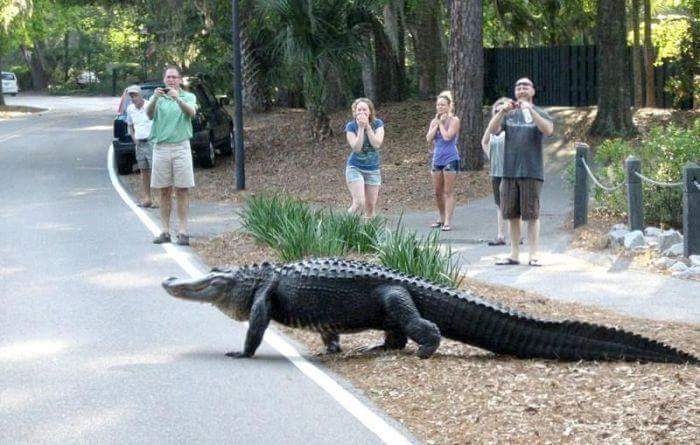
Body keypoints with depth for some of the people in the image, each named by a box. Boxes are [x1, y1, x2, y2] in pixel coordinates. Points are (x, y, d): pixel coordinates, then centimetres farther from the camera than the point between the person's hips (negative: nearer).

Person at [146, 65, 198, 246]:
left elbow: (191, 112, -16)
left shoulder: (188, 97, 6)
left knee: (182, 190, -1)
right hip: (161, 147, 2)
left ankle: (183, 231, 1)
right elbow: (149, 114, -10)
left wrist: (177, 98, -33)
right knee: (164, 191, 4)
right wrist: (155, 98, -29)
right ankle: (165, 231, 8)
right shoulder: (158, 97, 10)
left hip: (181, 147, -1)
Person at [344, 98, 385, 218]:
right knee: (359, 203, -19)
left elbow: (377, 144, -19)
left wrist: (367, 126, -21)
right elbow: (356, 148, -20)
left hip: (373, 169, 3)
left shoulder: (377, 124, -5)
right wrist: (361, 127, -22)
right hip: (355, 168, -3)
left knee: (371, 206, 6)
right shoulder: (351, 126, -9)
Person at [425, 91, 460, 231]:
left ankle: (447, 221, -8)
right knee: (438, 192, 10)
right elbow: (429, 138, -2)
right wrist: (437, 123, -5)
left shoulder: (454, 120, -5)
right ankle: (441, 218, 23)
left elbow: (447, 136, -18)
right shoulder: (434, 121, 11)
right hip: (437, 159, 6)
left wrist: (441, 123, -6)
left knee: (448, 192, -6)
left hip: (450, 158, -6)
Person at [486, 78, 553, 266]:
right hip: (509, 171, 4)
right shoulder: (508, 115, 13)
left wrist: (530, 110, -25)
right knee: (511, 215, 5)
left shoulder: (539, 114, 4)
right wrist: (502, 111, -17)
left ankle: (533, 256, -2)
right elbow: (492, 130, -1)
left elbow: (548, 130, -16)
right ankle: (514, 255, 12)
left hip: (532, 172, -3)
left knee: (532, 215, -4)